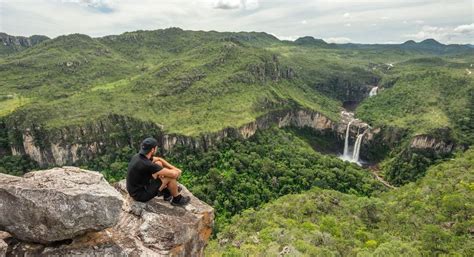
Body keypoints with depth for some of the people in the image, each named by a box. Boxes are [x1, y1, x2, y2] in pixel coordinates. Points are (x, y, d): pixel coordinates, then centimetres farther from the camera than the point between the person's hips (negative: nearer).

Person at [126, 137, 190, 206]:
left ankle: (166, 191, 21)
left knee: (159, 163, 10)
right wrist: (177, 172, -2)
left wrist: (174, 168, 3)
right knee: (171, 177, -13)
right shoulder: (147, 165, -32)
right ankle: (177, 199, 14)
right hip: (141, 194, -9)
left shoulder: (138, 156, -4)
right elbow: (173, 174, -27)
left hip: (136, 189, 9)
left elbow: (159, 159, 12)